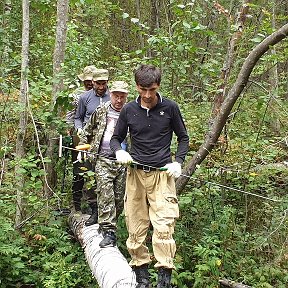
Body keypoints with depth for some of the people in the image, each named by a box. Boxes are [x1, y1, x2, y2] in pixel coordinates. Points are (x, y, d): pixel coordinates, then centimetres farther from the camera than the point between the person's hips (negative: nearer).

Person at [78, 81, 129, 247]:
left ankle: (107, 225, 25)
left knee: (120, 198, 5)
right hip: (103, 160, -1)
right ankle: (109, 232, -14)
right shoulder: (100, 112, 9)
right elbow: (88, 132, 21)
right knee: (106, 194, -14)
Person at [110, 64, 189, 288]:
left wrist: (178, 162, -4)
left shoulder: (170, 107, 0)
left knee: (164, 226, -11)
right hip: (136, 174, 2)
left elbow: (183, 138, 10)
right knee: (135, 229, 4)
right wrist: (119, 152, -8)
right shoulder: (129, 110, 3)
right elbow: (116, 138, 14)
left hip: (163, 174, -2)